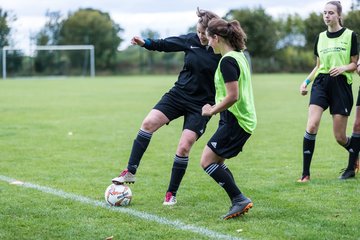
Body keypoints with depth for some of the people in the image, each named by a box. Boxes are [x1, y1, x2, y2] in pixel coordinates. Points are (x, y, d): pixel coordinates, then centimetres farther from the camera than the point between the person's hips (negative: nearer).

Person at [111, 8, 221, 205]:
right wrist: (145, 43, -4)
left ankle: (171, 194, 7)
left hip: (201, 105, -4)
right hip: (178, 94, 4)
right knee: (149, 123, -15)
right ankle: (130, 172, -5)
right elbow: (165, 44, 9)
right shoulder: (191, 40, -3)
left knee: (184, 147, -11)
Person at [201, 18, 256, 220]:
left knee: (207, 161, -7)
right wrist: (217, 108, 20)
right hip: (245, 119, 10)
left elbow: (232, 96, -23)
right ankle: (239, 203, 12)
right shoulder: (240, 55, 13)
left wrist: (212, 111, -11)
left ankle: (239, 199, -7)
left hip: (235, 120, -10)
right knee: (217, 162, 14)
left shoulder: (227, 61, -18)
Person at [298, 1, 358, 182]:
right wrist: (307, 81, 5)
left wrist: (343, 68, -17)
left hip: (341, 84, -3)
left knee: (340, 136, -1)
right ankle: (305, 173, -11)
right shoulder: (320, 37, 12)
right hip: (321, 83, 3)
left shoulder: (350, 35, 0)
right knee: (311, 126, -16)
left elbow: (354, 64, 3)